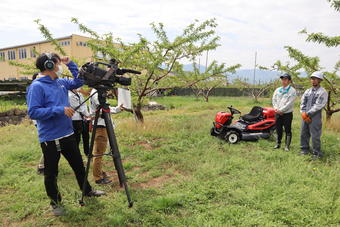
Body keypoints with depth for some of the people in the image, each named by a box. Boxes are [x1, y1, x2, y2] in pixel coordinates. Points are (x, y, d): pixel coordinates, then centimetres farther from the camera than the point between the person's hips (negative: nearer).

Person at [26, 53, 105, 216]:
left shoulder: (61, 83, 7)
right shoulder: (37, 86, -14)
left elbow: (79, 81, 20)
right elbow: (33, 112, -20)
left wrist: (70, 63, 10)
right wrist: (59, 110, -26)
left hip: (68, 135, 7)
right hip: (50, 139, -7)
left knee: (79, 165, 19)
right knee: (51, 173, 11)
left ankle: (87, 191, 39)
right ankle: (55, 202, 31)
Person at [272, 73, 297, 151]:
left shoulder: (292, 91, -4)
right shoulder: (277, 90, 13)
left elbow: (290, 103, -13)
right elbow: (274, 100, 10)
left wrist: (281, 110, -15)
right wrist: (276, 109, -6)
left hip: (287, 113, -5)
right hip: (278, 113, 5)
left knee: (288, 130, 1)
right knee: (278, 129, 12)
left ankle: (287, 146, 9)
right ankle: (278, 143, 24)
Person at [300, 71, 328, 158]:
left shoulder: (322, 92, -5)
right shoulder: (307, 91, 16)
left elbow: (318, 106, -13)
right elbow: (302, 103, 11)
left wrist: (308, 114, -14)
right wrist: (303, 113, -4)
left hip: (315, 117, -6)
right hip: (305, 117, 6)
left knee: (315, 136, -3)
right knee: (303, 134, 12)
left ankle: (317, 153, 7)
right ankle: (305, 149, 26)